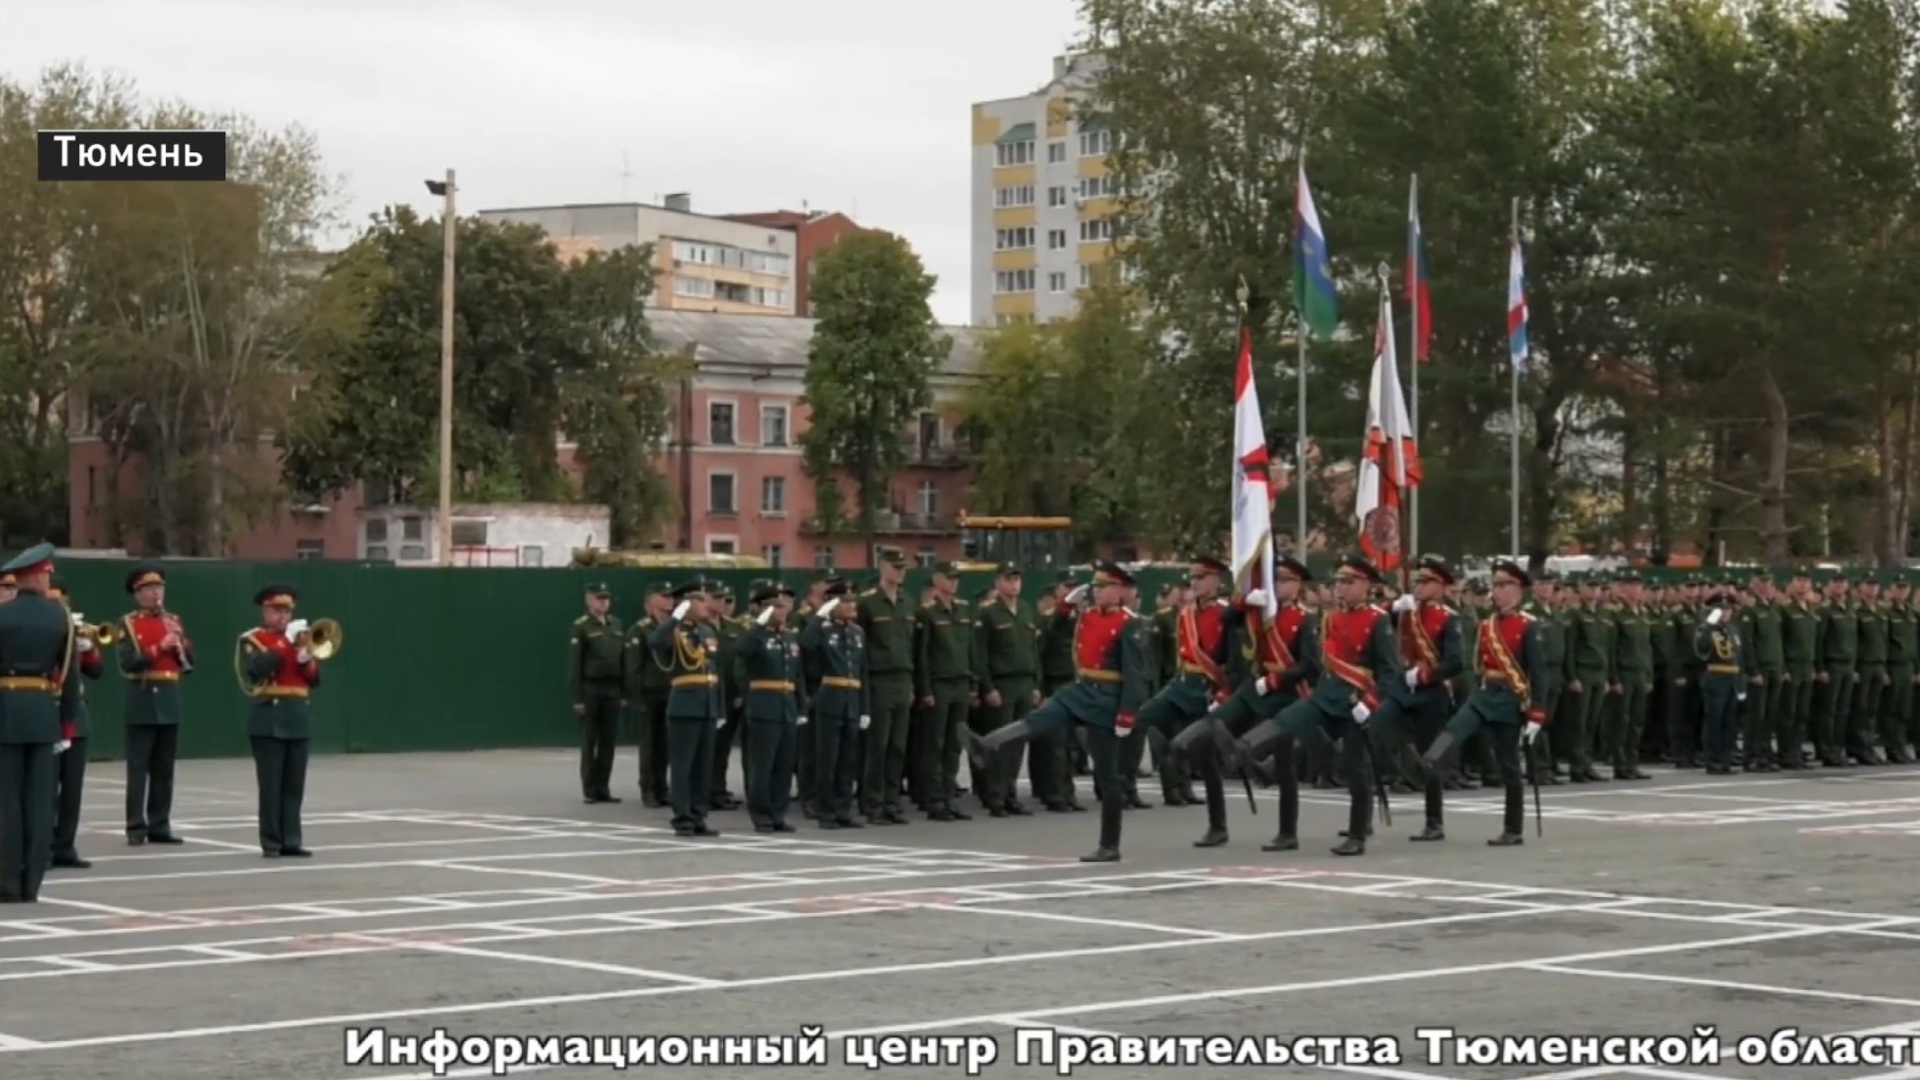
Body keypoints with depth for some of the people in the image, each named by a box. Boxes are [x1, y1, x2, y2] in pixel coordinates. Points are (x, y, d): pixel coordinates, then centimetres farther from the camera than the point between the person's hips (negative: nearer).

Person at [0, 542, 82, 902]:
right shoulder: (60, 615, 1)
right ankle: (31, 883, 5)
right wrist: (68, 719, 11)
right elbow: (69, 671, 4)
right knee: (39, 800, 5)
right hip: (44, 711, 2)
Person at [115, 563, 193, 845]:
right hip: (142, 702, -5)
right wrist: (159, 648, -21)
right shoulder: (129, 623, -1)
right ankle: (136, 827, -2)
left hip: (169, 701, 5)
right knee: (138, 767, -4)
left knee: (165, 769, 7)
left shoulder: (173, 621, 14)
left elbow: (188, 665, 11)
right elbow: (127, 662, -14)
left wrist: (182, 645, -8)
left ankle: (160, 825, 11)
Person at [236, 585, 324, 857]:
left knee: (295, 786, 4)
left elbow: (315, 678, 13)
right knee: (271, 785, -6)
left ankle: (291, 841, 6)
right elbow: (256, 670, -18)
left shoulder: (298, 638, 18)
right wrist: (286, 642, -16)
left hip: (299, 719, 5)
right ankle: (271, 843, -4)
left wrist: (305, 655, -6)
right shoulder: (251, 639, 1)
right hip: (269, 719, -5)